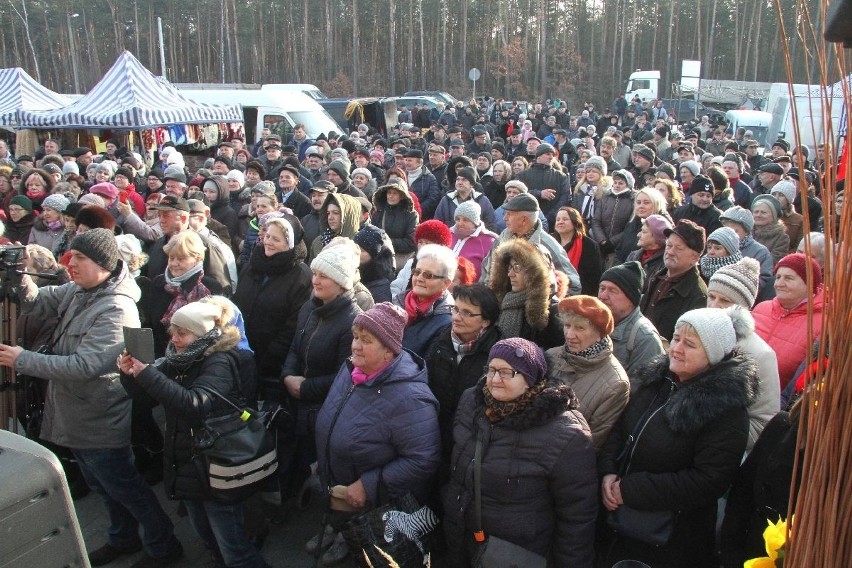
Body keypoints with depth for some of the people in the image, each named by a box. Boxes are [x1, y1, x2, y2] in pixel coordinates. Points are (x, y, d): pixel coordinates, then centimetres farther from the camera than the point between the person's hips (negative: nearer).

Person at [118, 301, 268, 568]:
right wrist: (131, 374, -10)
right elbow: (146, 394, 10)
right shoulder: (180, 360, 6)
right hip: (186, 466, 8)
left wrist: (147, 373, -33)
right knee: (208, 538, 22)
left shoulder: (220, 361, -18)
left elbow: (194, 403, -33)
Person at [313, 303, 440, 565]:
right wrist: (322, 461, 18)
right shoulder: (351, 368, -7)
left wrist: (367, 486, -28)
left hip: (380, 510, -6)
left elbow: (423, 461, -32)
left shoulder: (408, 398, -33)